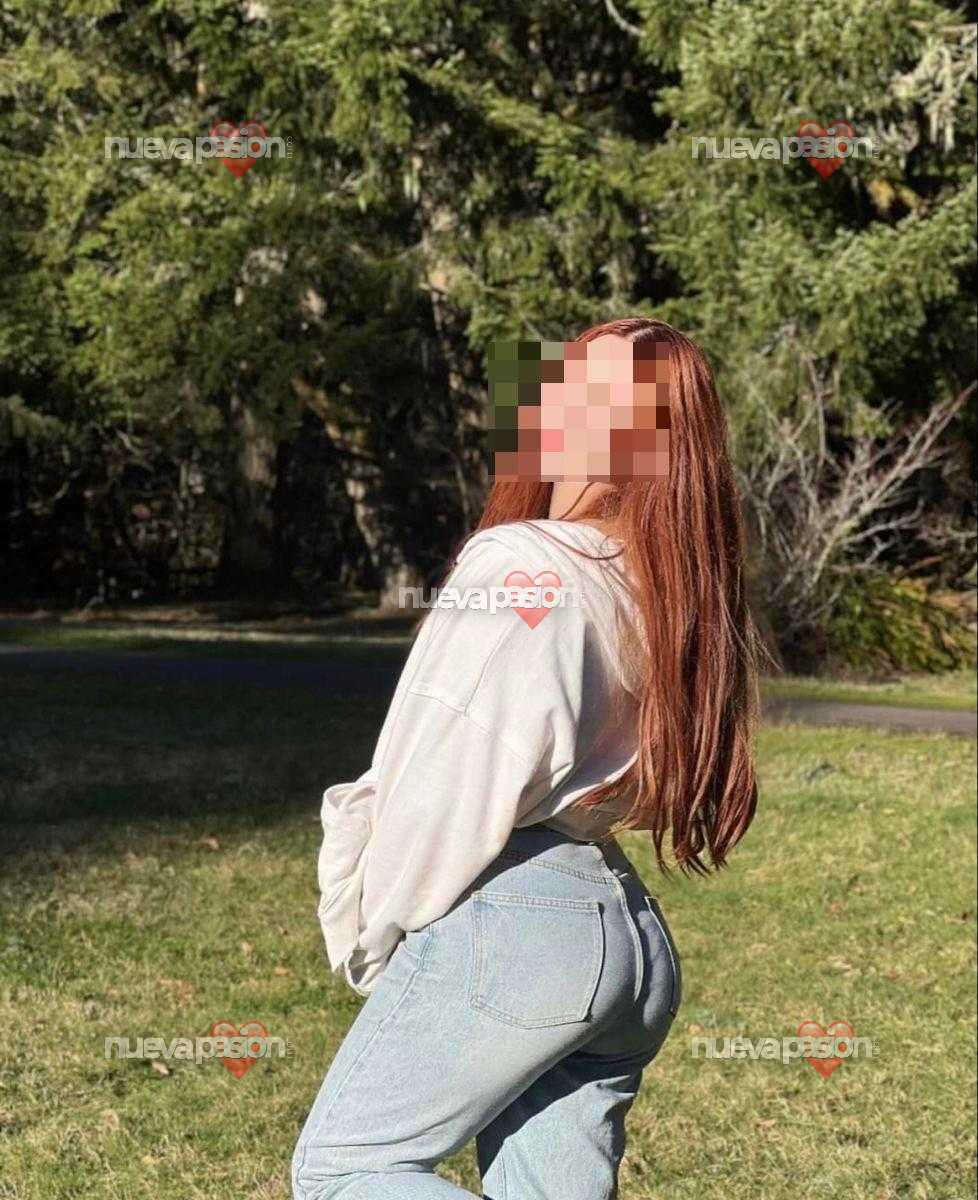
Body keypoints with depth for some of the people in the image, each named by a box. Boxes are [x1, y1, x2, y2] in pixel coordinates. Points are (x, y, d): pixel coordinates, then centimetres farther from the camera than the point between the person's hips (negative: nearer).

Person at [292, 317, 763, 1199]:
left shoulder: (520, 565, -10)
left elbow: (464, 777, -13)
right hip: (637, 938, 8)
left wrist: (373, 937, 2)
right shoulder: (666, 591, 15)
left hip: (514, 918, -8)